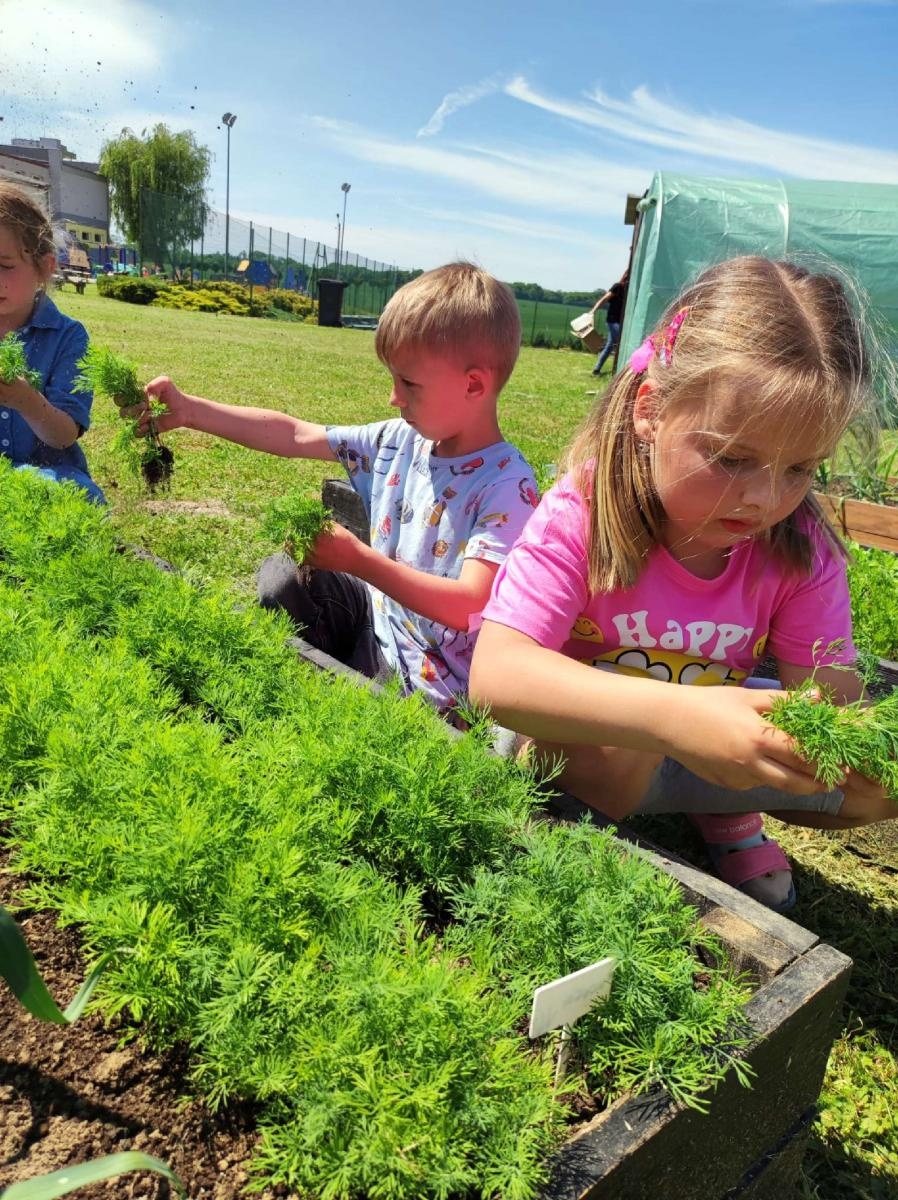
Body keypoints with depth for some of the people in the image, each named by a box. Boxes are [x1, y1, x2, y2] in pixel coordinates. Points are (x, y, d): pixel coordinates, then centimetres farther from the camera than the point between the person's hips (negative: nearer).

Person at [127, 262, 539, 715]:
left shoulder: (508, 488, -24)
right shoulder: (400, 440, -3)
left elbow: (468, 606, -32)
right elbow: (293, 435, 2)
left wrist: (358, 559, -35)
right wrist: (187, 411, -2)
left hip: (425, 683, -7)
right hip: (377, 615, 7)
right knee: (282, 575, 9)